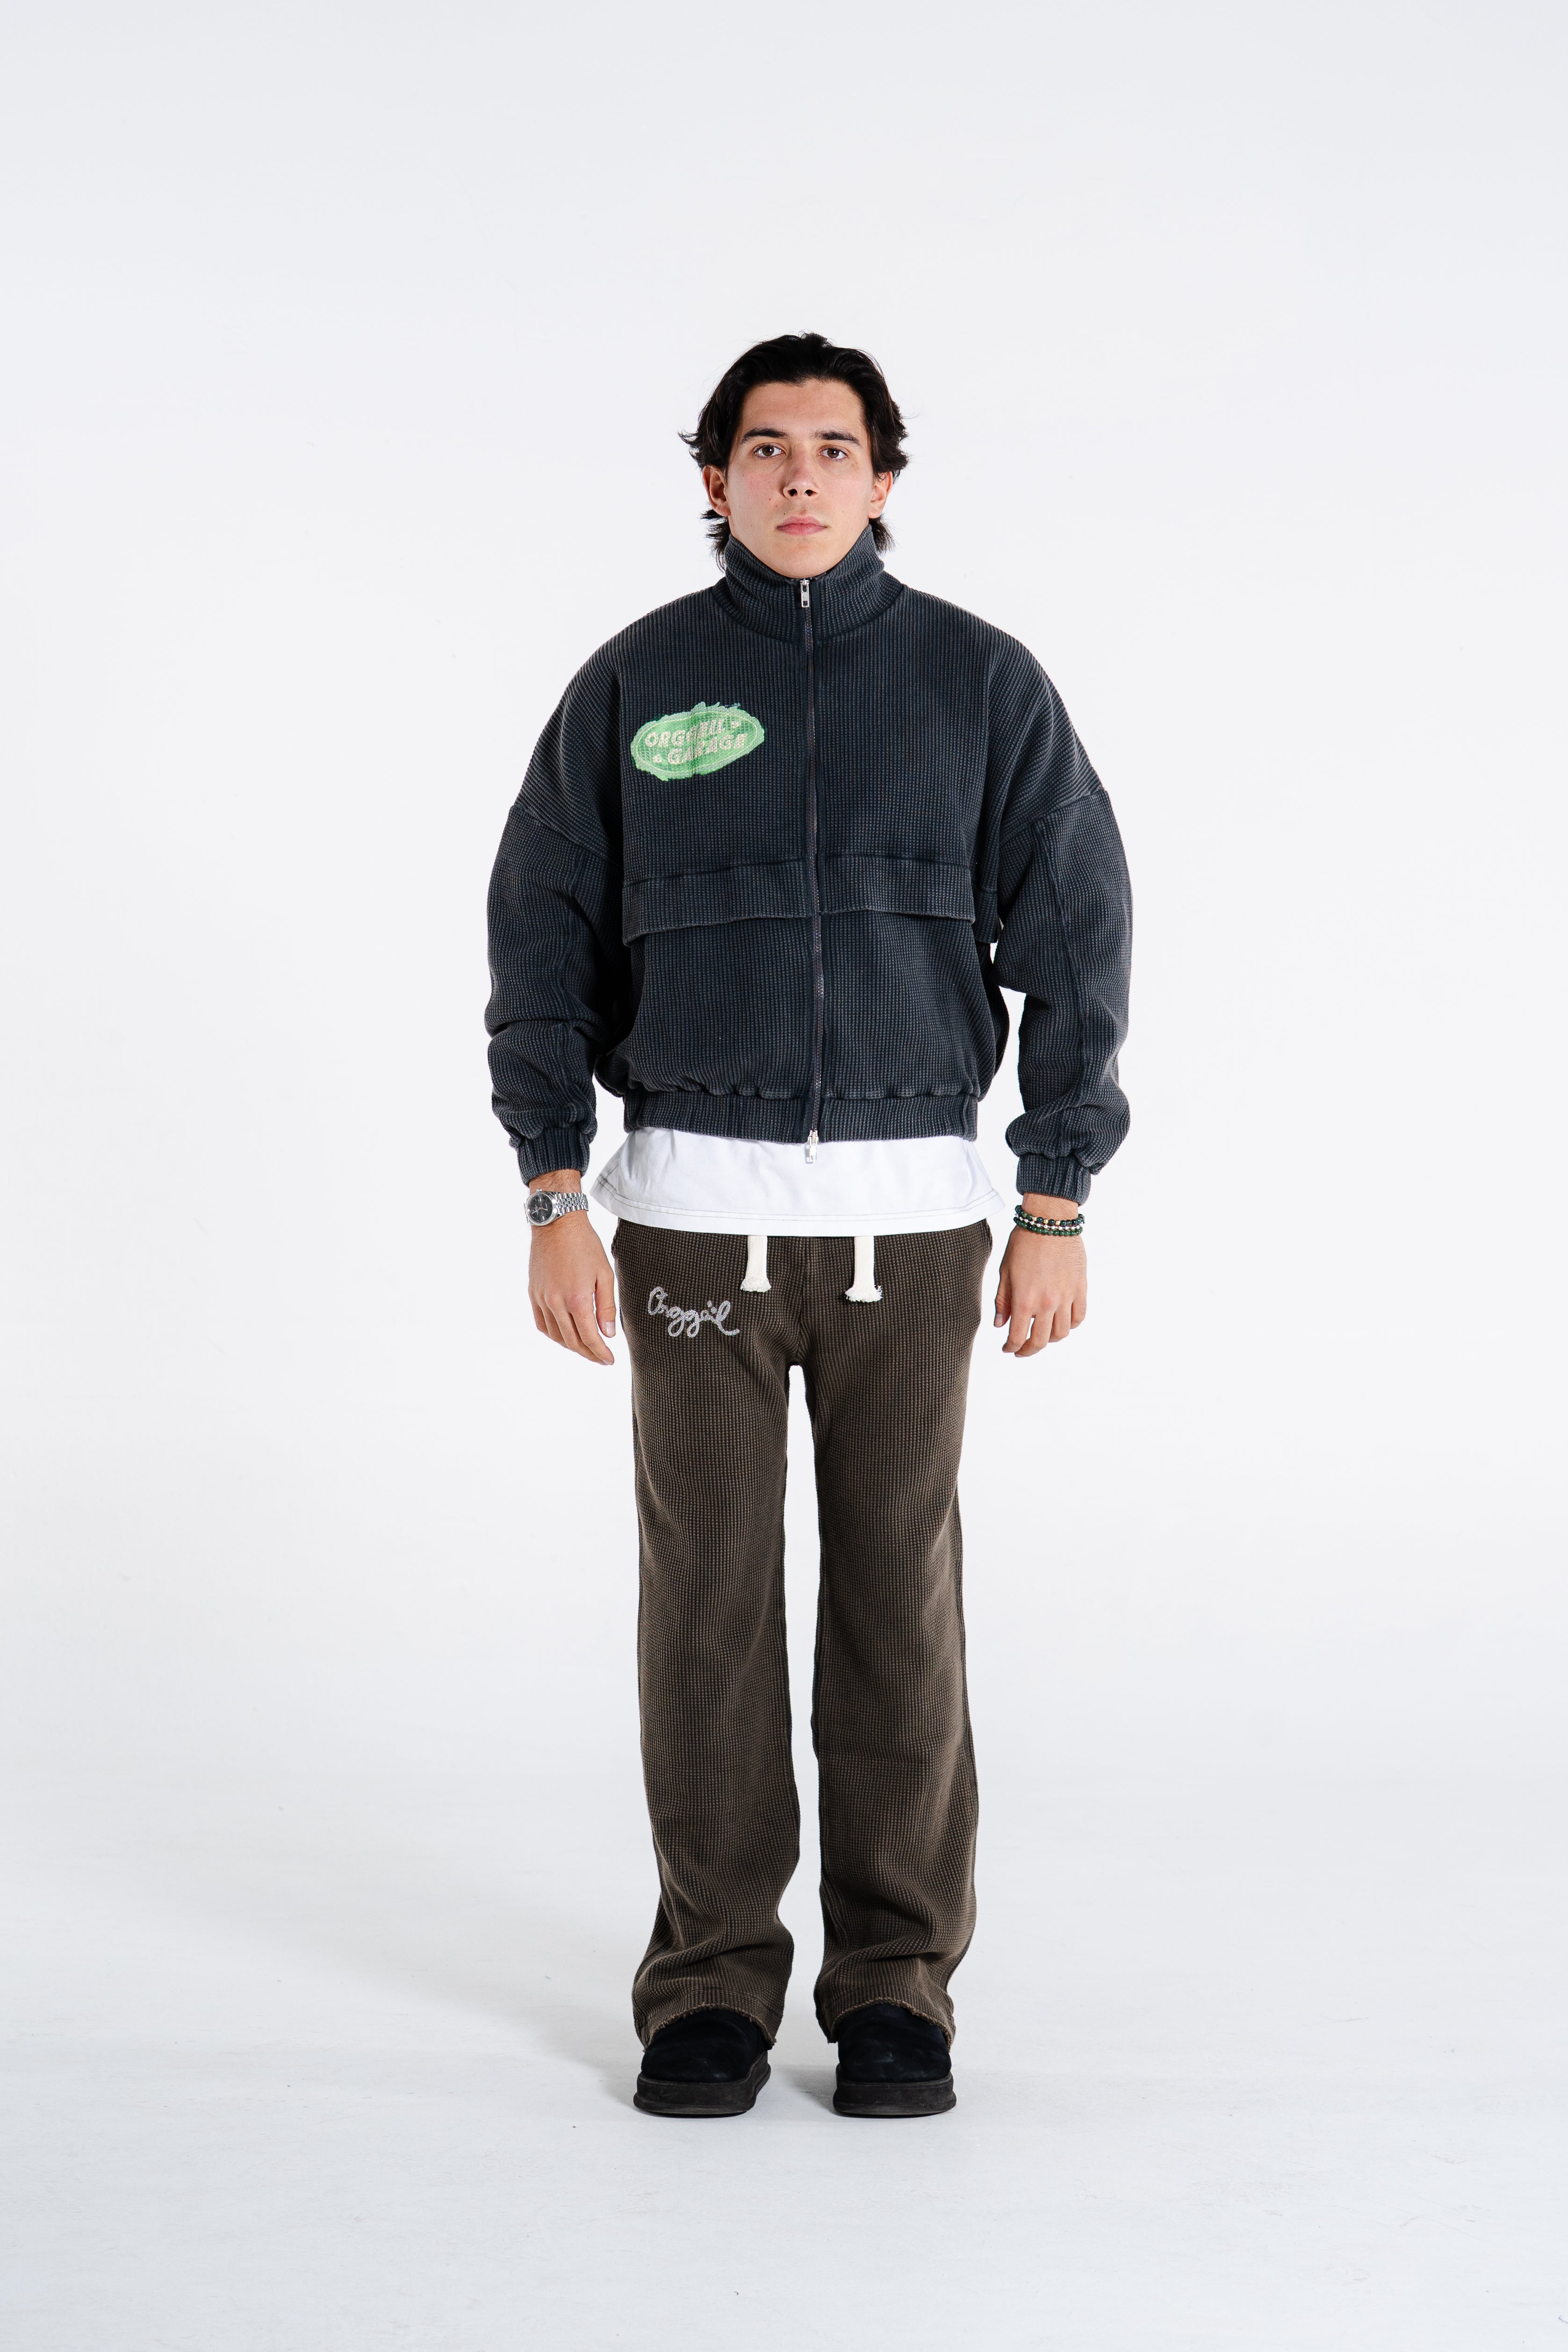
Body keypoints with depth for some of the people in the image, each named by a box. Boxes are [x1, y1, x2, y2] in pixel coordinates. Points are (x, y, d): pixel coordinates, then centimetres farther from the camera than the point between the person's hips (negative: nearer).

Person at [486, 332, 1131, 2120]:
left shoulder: (979, 683, 2)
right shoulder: (634, 686, 3)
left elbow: (1077, 946, 2)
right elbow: (540, 945, 5)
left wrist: (1057, 1209, -2)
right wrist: (553, 1199, -2)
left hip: (910, 1208, 0)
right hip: (693, 1205, 0)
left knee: (900, 1593, 4)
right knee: (706, 1596, 3)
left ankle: (897, 1983, 15)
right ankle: (712, 1984, 14)